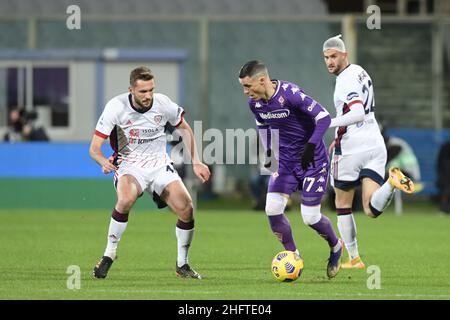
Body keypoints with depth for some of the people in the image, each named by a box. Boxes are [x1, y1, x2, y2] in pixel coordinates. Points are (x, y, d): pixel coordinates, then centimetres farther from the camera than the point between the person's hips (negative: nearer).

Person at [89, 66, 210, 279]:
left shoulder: (162, 103, -9)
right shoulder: (116, 107, -17)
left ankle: (182, 265, 8)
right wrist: (104, 162, -36)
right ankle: (108, 255, -18)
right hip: (129, 166, -3)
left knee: (187, 209, -15)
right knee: (125, 199, -35)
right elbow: (94, 148, -14)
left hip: (160, 165, 3)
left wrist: (195, 162, 5)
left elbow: (184, 128, 12)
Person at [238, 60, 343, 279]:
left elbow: (323, 117, -23)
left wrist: (311, 147, -30)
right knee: (273, 208, -12)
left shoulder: (290, 94, -25)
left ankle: (335, 247, 25)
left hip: (313, 161, -6)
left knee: (310, 217, -6)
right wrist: (269, 152, 10)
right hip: (285, 160, 6)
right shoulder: (255, 103, -3)